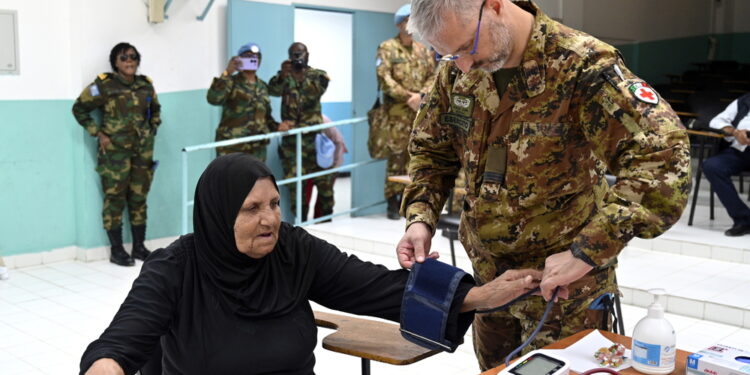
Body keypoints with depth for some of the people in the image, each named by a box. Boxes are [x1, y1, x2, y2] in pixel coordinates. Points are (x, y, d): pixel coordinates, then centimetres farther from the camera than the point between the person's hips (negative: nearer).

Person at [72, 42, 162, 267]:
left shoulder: (146, 85, 7)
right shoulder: (104, 85, -7)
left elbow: (155, 110, 24)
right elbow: (79, 108, -1)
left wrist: (152, 130, 11)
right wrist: (98, 134, -6)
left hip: (143, 151, 4)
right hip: (114, 152, -4)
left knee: (139, 198, 10)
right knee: (115, 199, -1)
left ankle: (139, 246, 20)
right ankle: (116, 251, 8)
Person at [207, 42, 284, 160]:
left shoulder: (262, 87, 15)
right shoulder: (231, 82, -5)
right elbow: (213, 98, -24)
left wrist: (276, 127, 7)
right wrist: (226, 74, -25)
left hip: (257, 148, 6)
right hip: (232, 148, -6)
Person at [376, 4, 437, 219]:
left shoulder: (423, 50, 15)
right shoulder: (387, 48, -1)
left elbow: (433, 77, 11)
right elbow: (385, 80, -11)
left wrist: (421, 95, -9)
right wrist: (408, 97, -15)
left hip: (421, 111, 5)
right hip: (397, 111, -5)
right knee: (396, 155, -6)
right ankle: (393, 201, -1)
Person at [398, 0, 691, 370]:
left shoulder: (580, 66, -23)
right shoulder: (458, 70, -4)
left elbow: (663, 156, -31)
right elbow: (430, 149, 11)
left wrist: (589, 250, -35)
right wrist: (420, 217, -7)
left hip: (561, 284, -6)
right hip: (488, 274, 6)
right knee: (493, 367, 21)